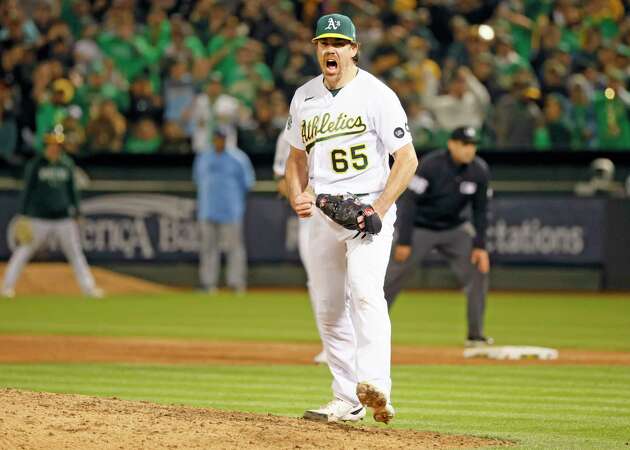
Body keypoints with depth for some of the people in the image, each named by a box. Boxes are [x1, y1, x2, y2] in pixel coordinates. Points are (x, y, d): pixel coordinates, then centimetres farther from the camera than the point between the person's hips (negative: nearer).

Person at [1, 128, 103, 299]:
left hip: (64, 219, 3)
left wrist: (76, 213, 13)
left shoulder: (67, 163, 7)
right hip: (39, 219, -3)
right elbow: (27, 190, -2)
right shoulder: (35, 164, -4)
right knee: (24, 251, -1)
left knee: (75, 252, 2)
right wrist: (23, 216, -7)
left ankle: (88, 287, 5)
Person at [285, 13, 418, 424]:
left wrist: (379, 208, -20)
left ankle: (375, 386, -38)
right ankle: (348, 401, 15)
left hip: (369, 207, -6)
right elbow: (298, 156, 22)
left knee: (364, 290, -25)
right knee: (328, 308, 6)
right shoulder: (304, 97, 10)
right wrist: (297, 194, 2)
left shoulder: (376, 95, -8)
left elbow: (407, 159, -10)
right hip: (323, 212, 6)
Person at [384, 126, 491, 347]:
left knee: (478, 269, -8)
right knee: (391, 278, -7)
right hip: (420, 228, -4)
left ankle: (476, 335, 1)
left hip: (454, 229, 4)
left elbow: (480, 210, 0)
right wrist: (403, 241, -24)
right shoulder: (431, 165, -23)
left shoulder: (479, 170, -9)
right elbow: (410, 201, -21)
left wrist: (480, 245, -7)